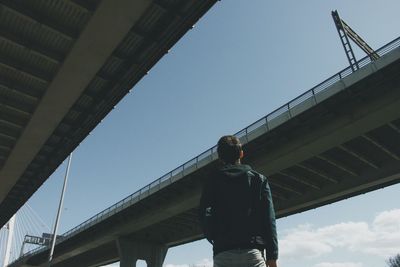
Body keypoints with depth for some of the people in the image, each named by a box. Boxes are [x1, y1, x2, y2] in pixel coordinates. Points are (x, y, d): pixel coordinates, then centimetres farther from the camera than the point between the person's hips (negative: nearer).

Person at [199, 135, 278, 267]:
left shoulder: (213, 181, 7)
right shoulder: (258, 178, 9)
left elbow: (204, 215, -3)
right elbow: (269, 218, 2)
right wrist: (272, 255, 2)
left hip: (223, 253, 1)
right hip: (253, 251, 0)